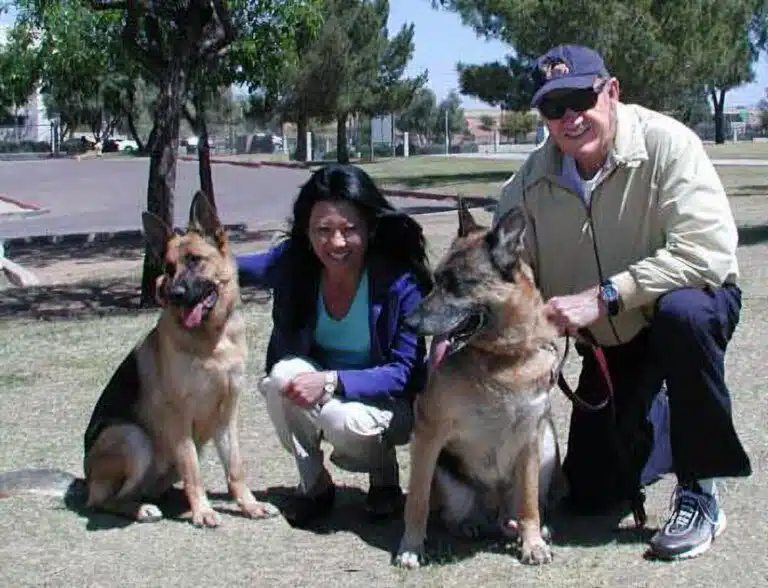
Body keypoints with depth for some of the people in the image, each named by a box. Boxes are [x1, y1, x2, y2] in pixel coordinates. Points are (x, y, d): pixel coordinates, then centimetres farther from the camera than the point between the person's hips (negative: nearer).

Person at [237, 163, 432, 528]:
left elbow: (404, 372, -21)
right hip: (319, 397, 4)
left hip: (387, 402, -3)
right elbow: (238, 269, 5)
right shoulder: (293, 263, -14)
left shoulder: (399, 282, -24)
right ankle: (314, 484, -6)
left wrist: (331, 381, -35)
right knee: (283, 375, -28)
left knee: (346, 421, -36)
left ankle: (385, 478, 1)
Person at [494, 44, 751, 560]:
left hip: (696, 300, -4)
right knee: (590, 493, 2)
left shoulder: (664, 143, -25)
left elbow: (707, 249, -35)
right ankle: (654, 424, 36)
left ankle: (700, 490, -22)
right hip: (609, 342, 5)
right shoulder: (530, 183, -11)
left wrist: (604, 296, -38)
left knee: (681, 312, -41)